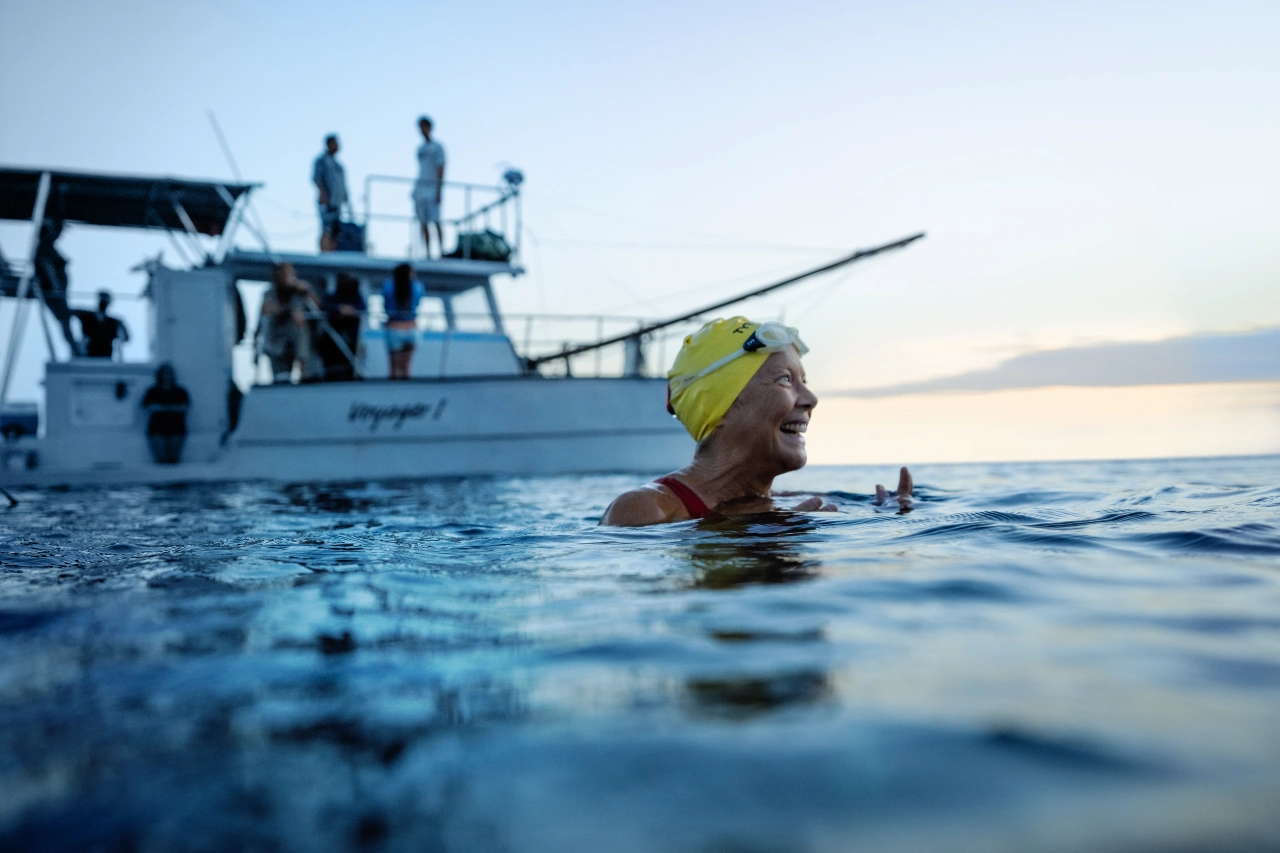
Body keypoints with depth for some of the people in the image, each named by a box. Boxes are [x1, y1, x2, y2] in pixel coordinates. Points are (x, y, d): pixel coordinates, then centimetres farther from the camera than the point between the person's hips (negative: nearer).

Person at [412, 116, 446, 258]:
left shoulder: (437, 147, -1)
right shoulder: (420, 148, 19)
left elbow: (440, 170, -7)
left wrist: (438, 191, -14)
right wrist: (415, 188, 17)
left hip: (432, 189, -7)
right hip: (420, 189, 7)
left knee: (435, 221, -14)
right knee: (424, 224, 3)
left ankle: (441, 251, -15)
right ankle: (428, 253, 4)